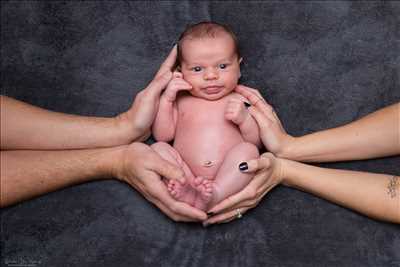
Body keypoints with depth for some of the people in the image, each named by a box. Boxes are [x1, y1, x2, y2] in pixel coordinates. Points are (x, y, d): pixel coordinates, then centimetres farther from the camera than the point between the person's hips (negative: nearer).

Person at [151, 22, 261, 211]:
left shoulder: (240, 101, 14)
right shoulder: (182, 101, 18)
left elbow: (257, 142, 10)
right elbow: (162, 135, 10)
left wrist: (244, 119, -9)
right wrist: (166, 99, 1)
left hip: (229, 176, -1)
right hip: (186, 174, 1)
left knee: (248, 150, -25)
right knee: (157, 148, -17)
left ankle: (216, 193, -43)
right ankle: (189, 189, -35)